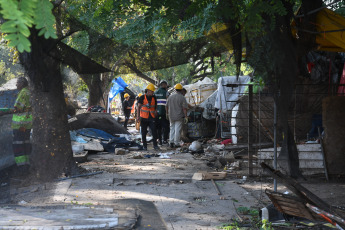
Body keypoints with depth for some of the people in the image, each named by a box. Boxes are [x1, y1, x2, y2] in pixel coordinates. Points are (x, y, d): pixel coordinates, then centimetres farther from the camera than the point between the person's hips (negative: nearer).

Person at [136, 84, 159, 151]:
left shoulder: (154, 97, 9)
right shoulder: (142, 98, -1)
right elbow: (139, 107, -1)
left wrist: (155, 114, 15)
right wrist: (138, 116, -10)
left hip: (152, 117, 2)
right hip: (144, 118, -2)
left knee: (154, 131, -9)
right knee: (144, 132, 4)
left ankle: (155, 145, -5)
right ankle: (144, 145, 13)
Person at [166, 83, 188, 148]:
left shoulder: (170, 97, 4)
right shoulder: (182, 98, -9)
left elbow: (166, 106, 10)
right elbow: (184, 108, -14)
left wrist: (167, 113, 23)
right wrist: (186, 117, -10)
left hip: (171, 116, 4)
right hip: (179, 117, -4)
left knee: (172, 129, 15)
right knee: (177, 130, 0)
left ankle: (171, 142, 9)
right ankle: (176, 143, 1)